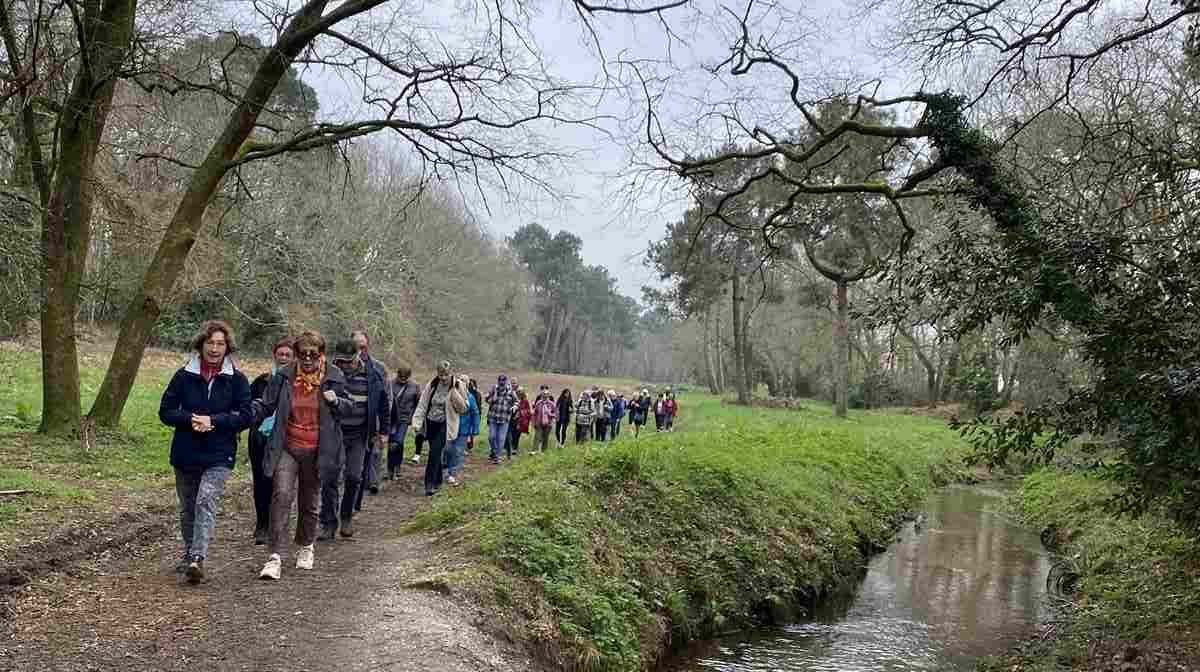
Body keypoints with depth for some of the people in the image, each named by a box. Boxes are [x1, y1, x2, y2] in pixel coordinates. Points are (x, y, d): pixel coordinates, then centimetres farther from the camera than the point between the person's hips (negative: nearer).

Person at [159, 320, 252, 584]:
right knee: (187, 508, 15)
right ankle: (189, 556, 32)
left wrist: (213, 421, -16)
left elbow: (246, 415, -6)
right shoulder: (184, 376, 2)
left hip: (219, 456, -3)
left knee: (206, 502, -21)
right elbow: (165, 411, 2)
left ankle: (197, 558, -25)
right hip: (185, 454, 3)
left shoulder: (237, 379, -2)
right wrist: (190, 419, -15)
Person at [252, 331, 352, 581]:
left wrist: (336, 401, -14)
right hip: (287, 449, -1)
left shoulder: (334, 377, 0)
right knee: (282, 495, -17)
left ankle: (306, 546, 37)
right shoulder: (284, 376, -2)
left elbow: (348, 407, 8)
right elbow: (265, 405, 4)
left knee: (311, 502, 14)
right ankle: (276, 556, -15)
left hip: (316, 452, 1)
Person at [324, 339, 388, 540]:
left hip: (359, 435, 1)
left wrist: (383, 430, 12)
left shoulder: (371, 375, -1)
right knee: (329, 478, -5)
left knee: (354, 477, 3)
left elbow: (382, 403, 11)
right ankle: (329, 523, 3)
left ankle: (347, 517, 23)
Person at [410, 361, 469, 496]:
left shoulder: (457, 387, -8)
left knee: (435, 452, -16)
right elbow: (422, 405, 1)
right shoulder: (431, 385, -1)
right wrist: (417, 422, -10)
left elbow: (463, 409, -9)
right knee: (435, 453, 12)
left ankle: (430, 484, -13)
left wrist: (454, 393, -22)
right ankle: (437, 482, 27)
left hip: (445, 425, -4)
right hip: (431, 423, 4)